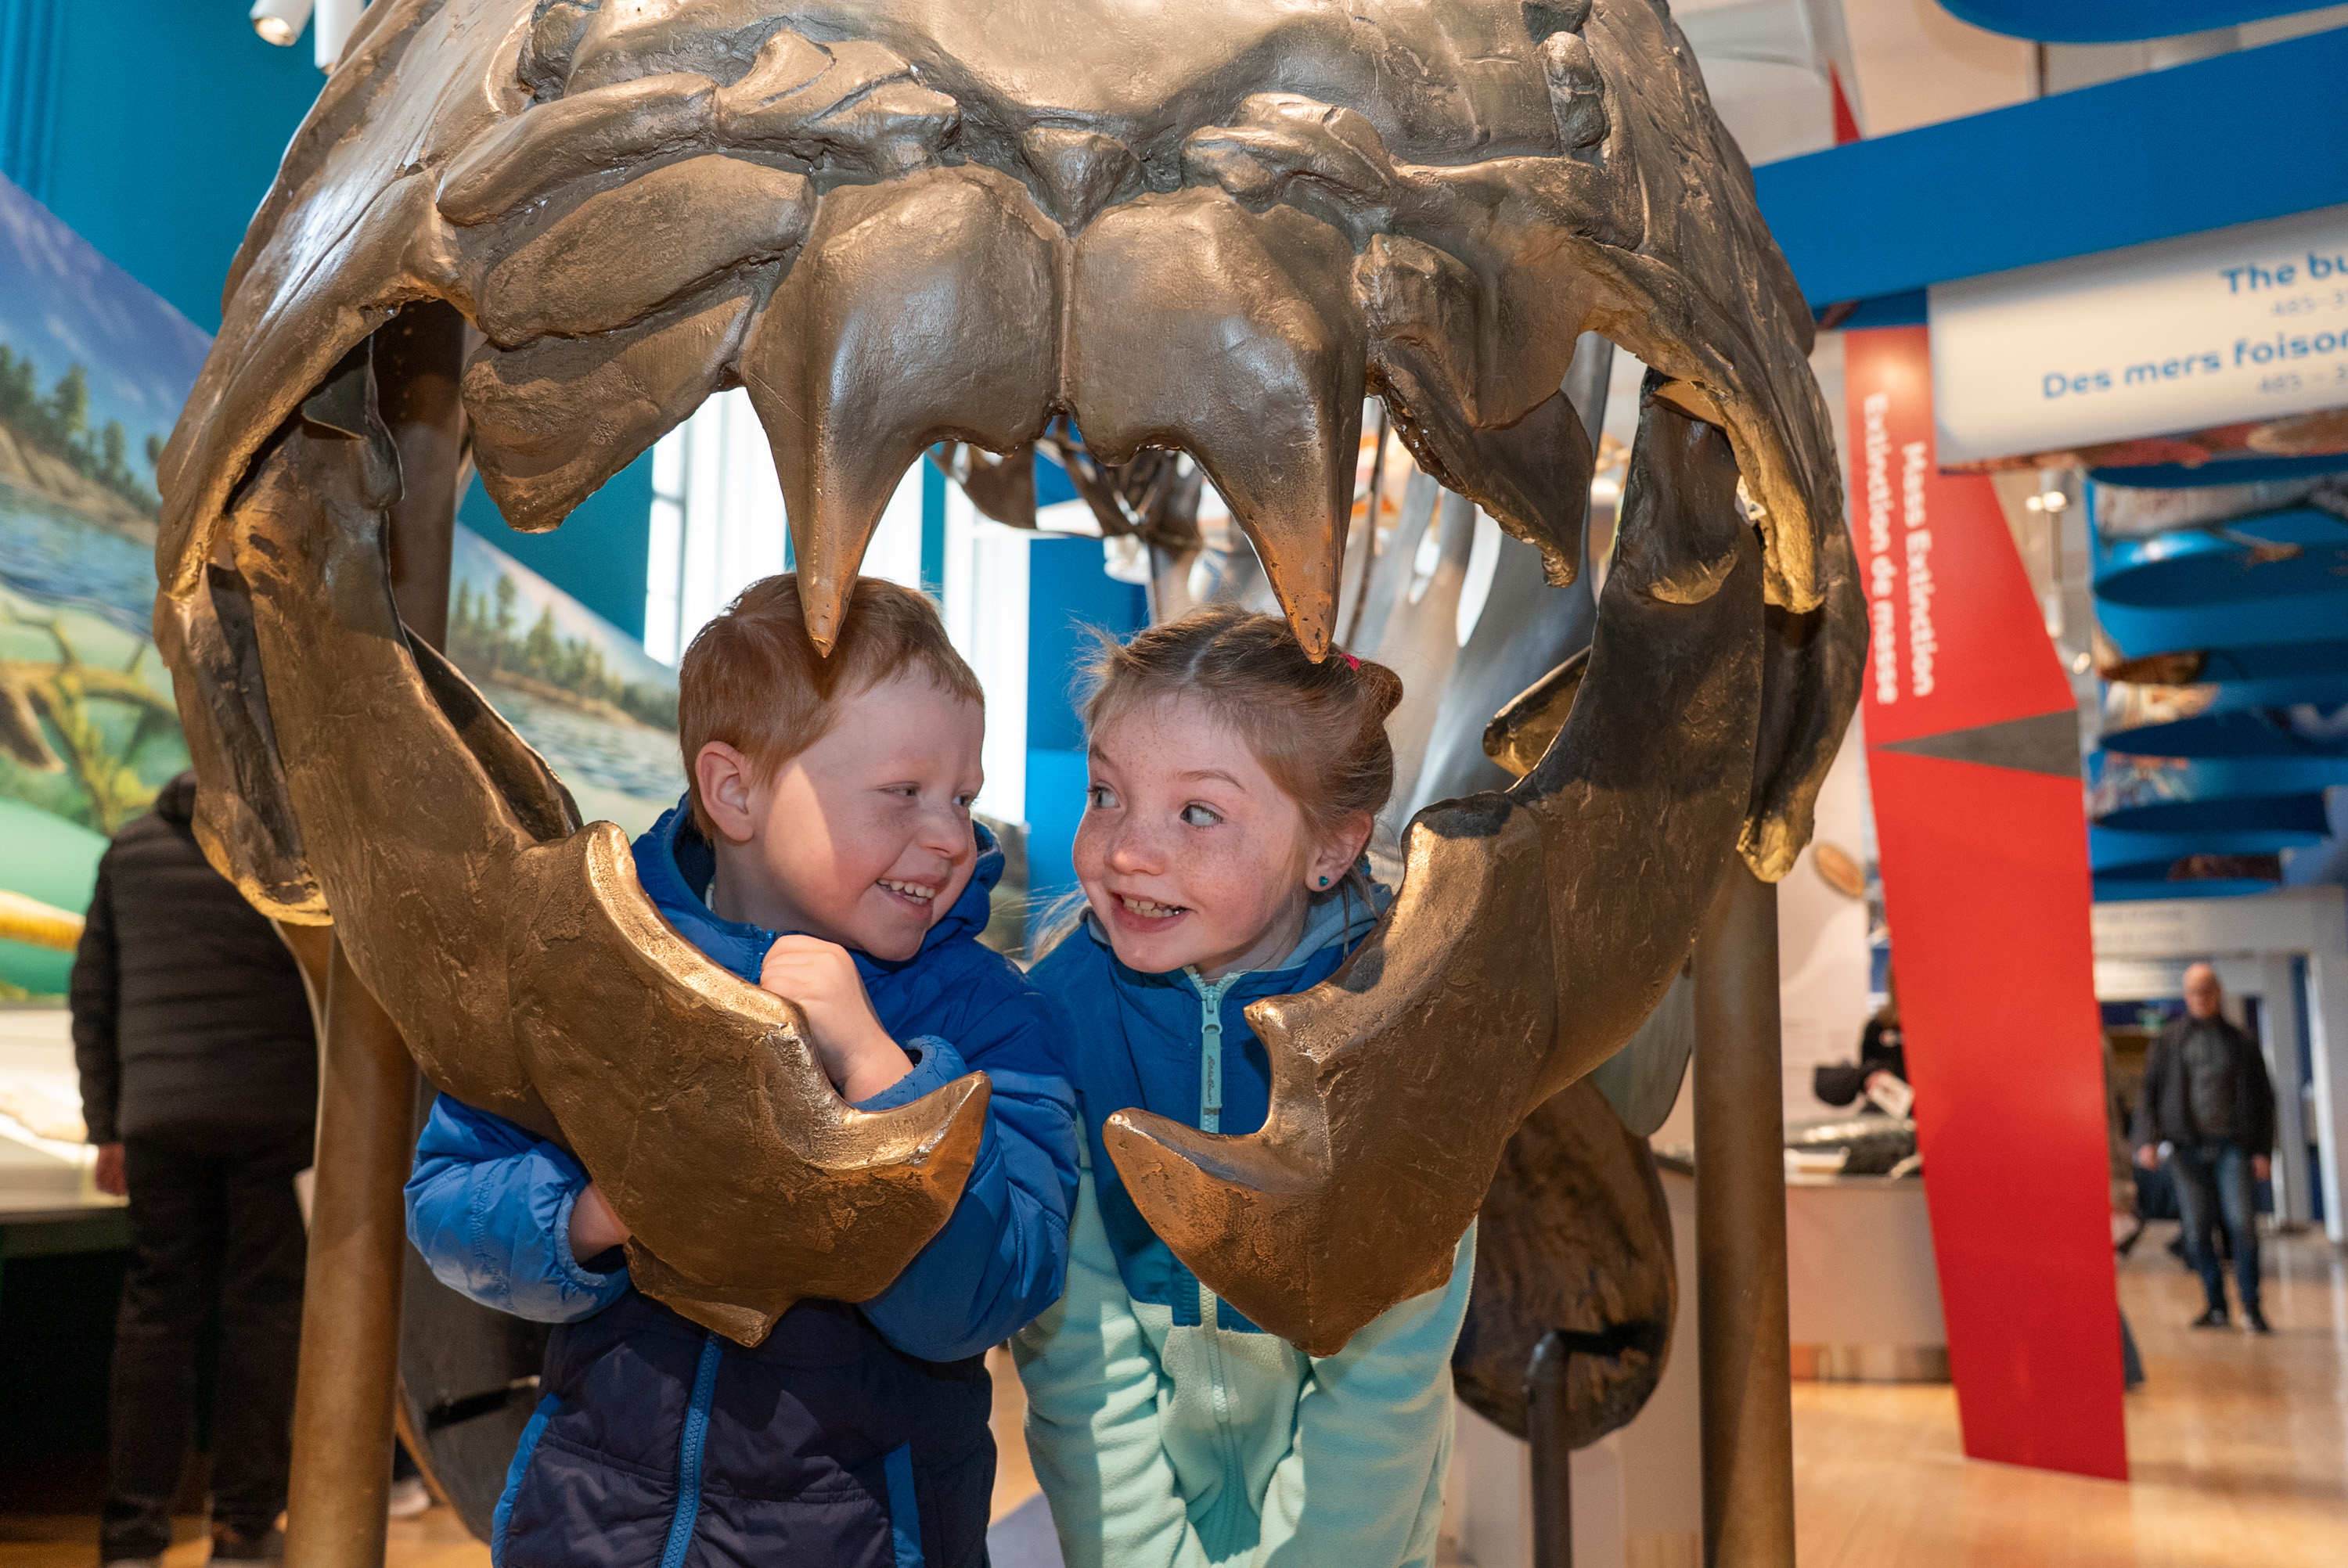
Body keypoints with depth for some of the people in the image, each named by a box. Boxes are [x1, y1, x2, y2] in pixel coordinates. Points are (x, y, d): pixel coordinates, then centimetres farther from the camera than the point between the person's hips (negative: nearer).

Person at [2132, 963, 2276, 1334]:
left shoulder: (2240, 1042, 10)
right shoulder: (2169, 1040, 9)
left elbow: (2264, 1097, 11)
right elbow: (2149, 1091, 6)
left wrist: (2262, 1150, 3)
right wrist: (2147, 1140, -6)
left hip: (2233, 1146, -1)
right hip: (2187, 1148, 1)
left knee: (2242, 1224, -11)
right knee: (2197, 1233, 2)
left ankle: (2251, 1305, 1)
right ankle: (2216, 1306, 13)